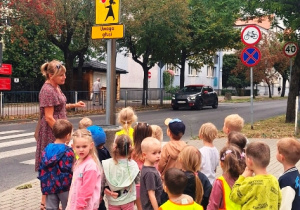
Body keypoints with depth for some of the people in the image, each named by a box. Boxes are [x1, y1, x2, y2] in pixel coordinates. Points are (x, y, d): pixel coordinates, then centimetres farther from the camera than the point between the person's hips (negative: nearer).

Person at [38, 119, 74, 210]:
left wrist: (44, 184, 14)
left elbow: (41, 168, 6)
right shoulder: (68, 151, -14)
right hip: (64, 187, -5)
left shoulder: (46, 149, 3)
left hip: (50, 186, 5)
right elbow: (69, 170, -18)